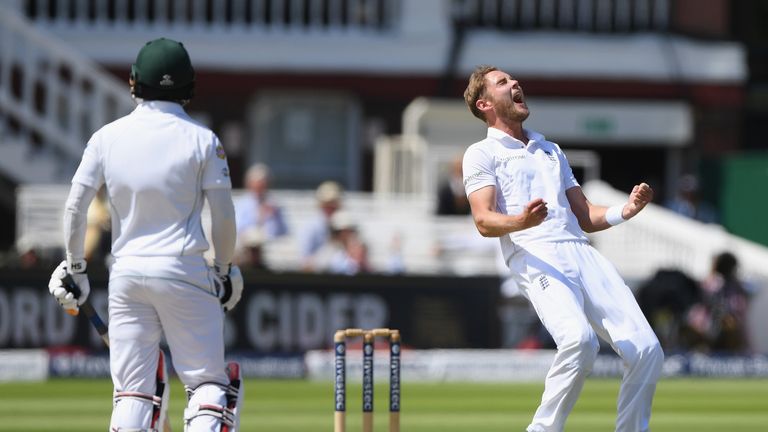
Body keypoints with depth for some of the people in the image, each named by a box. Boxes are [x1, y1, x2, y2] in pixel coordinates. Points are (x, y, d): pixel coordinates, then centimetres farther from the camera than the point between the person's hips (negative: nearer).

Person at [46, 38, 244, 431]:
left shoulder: (107, 137, 3)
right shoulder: (201, 140, -4)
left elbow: (74, 207, 2)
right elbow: (223, 215, -3)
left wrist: (75, 266, 14)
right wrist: (224, 270, 11)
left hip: (126, 273, 3)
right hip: (184, 271, -3)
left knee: (132, 389, 7)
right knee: (208, 381, 3)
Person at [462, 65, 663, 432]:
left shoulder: (551, 151, 33)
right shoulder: (482, 154, 13)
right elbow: (484, 222, -1)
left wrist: (624, 211, 8)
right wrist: (521, 221, -23)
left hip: (581, 251, 6)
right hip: (534, 256, -6)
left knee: (646, 351, -12)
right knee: (580, 339, -33)